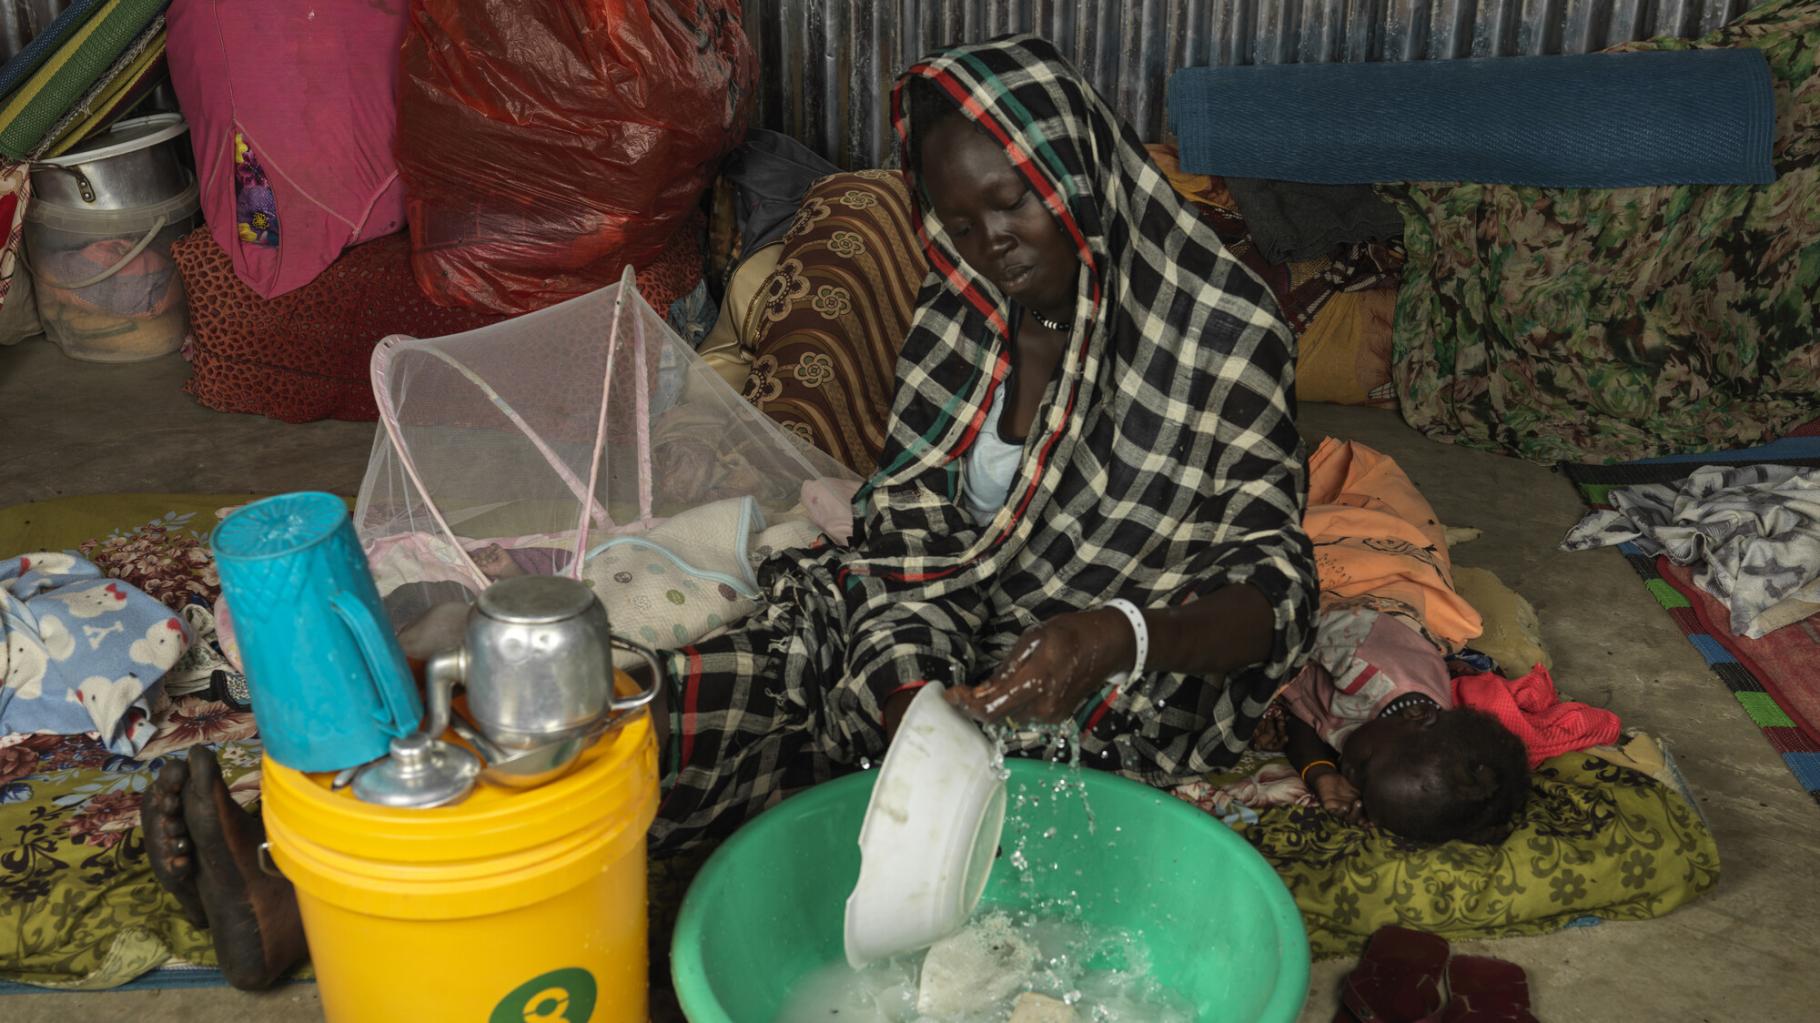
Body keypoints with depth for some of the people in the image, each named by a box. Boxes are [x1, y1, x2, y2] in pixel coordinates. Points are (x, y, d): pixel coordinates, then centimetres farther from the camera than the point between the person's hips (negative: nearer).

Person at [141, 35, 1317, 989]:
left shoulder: (1215, 333, -12)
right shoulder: (966, 316, 2)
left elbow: (1274, 586, -15)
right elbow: (911, 542, -5)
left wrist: (1124, 635, -36)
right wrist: (913, 699, -26)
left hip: (1121, 685, -5)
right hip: (946, 646, 6)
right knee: (689, 699, -19)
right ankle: (311, 891, -27)